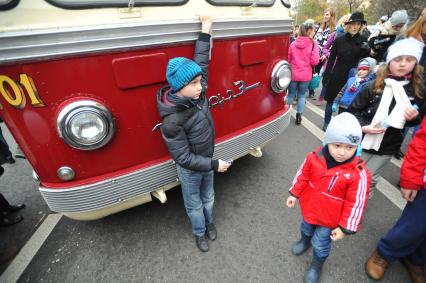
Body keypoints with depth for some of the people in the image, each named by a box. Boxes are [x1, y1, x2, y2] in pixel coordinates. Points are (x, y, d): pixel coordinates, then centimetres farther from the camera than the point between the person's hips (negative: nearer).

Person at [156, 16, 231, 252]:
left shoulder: (197, 94, -15)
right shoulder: (172, 121, -33)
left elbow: (201, 63, -2)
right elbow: (184, 158, -27)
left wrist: (205, 31, 1)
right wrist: (214, 165, -23)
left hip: (206, 162, 6)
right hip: (189, 170, -6)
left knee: (208, 197, 28)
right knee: (194, 204, 21)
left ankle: (209, 222, 56)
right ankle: (199, 232, 48)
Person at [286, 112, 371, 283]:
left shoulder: (358, 173, -29)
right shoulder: (314, 158, -20)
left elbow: (355, 203, -19)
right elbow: (302, 177, -3)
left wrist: (345, 227, -13)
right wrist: (294, 194, 5)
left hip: (329, 219, -3)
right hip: (309, 208, 4)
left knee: (320, 245, 17)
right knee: (306, 229, 32)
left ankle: (316, 266, 49)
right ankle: (305, 241, 66)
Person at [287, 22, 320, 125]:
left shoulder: (293, 44, 0)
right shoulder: (313, 44, -8)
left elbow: (288, 59, 8)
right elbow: (314, 61, -11)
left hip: (293, 74, 2)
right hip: (305, 75, -1)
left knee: (290, 95, 13)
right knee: (301, 95, 11)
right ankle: (299, 117, 15)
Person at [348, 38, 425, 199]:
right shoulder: (373, 86, -10)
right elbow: (353, 111, -7)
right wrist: (363, 126, -22)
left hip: (388, 147, 2)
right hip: (363, 141, -1)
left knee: (370, 180, 15)